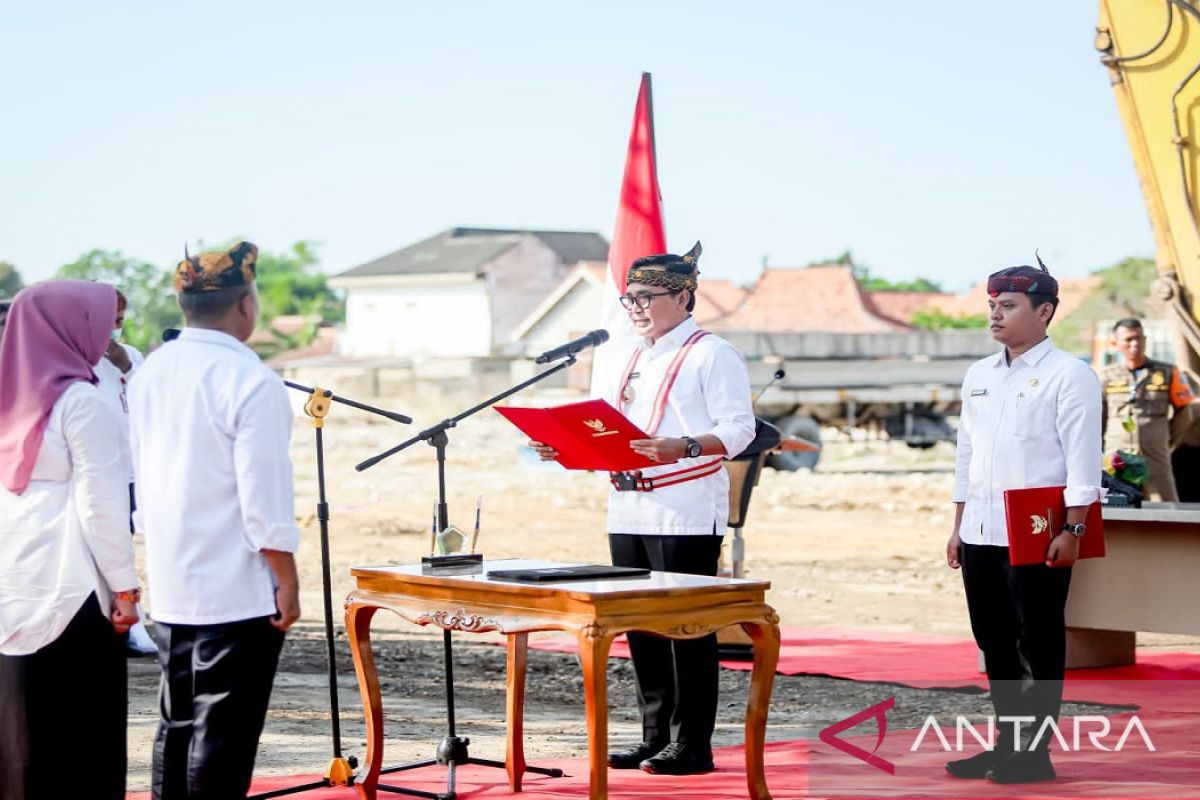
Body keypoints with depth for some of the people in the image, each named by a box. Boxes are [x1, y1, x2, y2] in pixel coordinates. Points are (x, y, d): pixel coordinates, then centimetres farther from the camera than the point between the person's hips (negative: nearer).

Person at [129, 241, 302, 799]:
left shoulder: (150, 372, 7)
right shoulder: (249, 380, -16)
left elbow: (140, 476, 14)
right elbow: (264, 495, -17)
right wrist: (287, 583, -10)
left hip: (170, 586, 7)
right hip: (237, 591, -7)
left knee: (177, 724, 16)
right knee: (224, 733, -2)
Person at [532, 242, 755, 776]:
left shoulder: (711, 354, -4)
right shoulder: (629, 360, 19)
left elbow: (739, 429, -13)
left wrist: (684, 447, -28)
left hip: (686, 516, -8)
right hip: (628, 512, 8)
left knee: (688, 628, -4)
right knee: (640, 629, 9)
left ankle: (691, 745, 2)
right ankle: (655, 737, 18)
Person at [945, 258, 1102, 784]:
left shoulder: (1069, 374, -5)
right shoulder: (978, 376, 15)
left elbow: (1082, 457, -10)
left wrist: (1073, 530, -17)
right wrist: (959, 526, 16)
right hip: (981, 535, 7)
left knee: (1039, 646, 1)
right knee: (994, 642, 12)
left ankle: (1035, 752, 7)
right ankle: (1006, 744, 22)